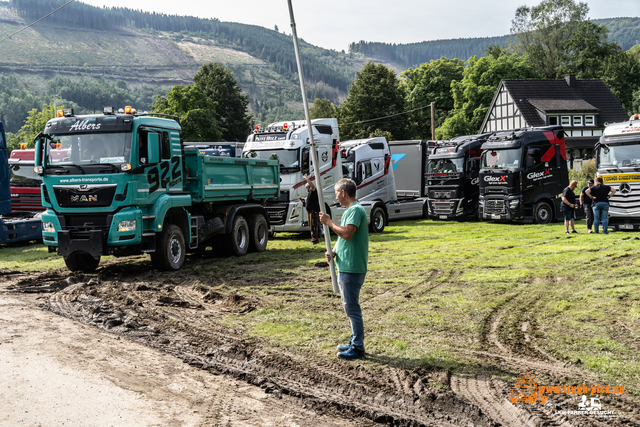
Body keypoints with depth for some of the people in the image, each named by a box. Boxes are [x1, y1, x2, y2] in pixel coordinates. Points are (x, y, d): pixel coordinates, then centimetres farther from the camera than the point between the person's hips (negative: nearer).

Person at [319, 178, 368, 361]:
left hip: (352, 268, -11)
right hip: (346, 266, 11)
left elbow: (347, 233, -29)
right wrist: (333, 252, 4)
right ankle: (355, 342, 27)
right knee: (350, 306, 18)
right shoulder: (350, 210, 17)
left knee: (352, 307, -6)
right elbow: (342, 236, 21)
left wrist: (329, 222, -16)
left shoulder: (355, 210, -16)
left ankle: (358, 348, -1)